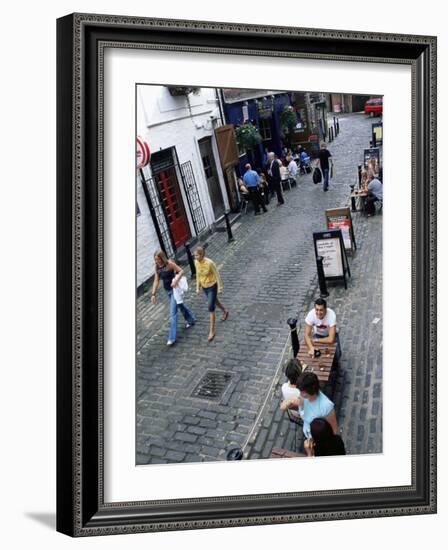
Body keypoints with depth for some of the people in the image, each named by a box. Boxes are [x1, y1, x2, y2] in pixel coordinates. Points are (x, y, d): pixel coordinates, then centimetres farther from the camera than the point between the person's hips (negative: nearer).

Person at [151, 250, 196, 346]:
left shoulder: (169, 264, -19)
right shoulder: (157, 267, -2)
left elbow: (181, 271, -14)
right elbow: (156, 281, 0)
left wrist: (176, 280, -29)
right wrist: (153, 294, -5)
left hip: (174, 289, -7)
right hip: (167, 290, 7)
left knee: (172, 313, -9)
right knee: (180, 305, 26)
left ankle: (172, 337, -6)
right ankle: (191, 320, 50)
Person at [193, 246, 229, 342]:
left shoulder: (210, 263, -27)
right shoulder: (196, 262, -9)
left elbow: (217, 275, -17)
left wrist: (220, 287, -13)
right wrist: (198, 287, 10)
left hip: (212, 286, -6)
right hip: (204, 287, 6)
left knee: (211, 308, -6)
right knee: (214, 301, 28)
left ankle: (212, 331, 2)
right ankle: (225, 311, 58)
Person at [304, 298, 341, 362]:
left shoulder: (331, 315, -37)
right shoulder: (311, 314, -30)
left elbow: (330, 339, -37)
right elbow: (307, 335, -26)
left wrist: (315, 340, -25)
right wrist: (311, 348, -44)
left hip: (330, 335, -1)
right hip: (317, 334, 2)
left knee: (336, 356, -22)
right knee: (312, 353, -21)